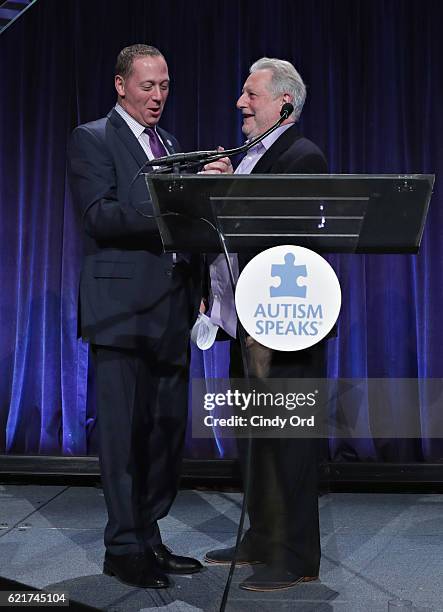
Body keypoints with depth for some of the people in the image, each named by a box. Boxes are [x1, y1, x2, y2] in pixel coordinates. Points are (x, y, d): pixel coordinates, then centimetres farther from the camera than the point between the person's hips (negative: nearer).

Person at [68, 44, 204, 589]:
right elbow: (99, 216, -15)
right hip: (123, 306, -7)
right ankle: (123, 547, 9)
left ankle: (149, 537, 21)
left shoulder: (171, 145, 20)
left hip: (172, 306, 7)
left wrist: (198, 288, 4)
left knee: (167, 429, 9)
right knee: (123, 432, -1)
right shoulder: (92, 140, -1)